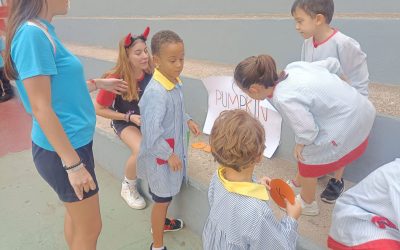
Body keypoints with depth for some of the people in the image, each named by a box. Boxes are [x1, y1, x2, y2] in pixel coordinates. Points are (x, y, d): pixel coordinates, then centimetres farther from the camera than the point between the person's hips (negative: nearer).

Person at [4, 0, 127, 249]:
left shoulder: (42, 31, 6)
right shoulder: (32, 33, -22)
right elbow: (41, 108, -24)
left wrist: (98, 83, 26)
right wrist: (73, 164, -22)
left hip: (72, 142, 9)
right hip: (63, 149, -9)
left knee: (76, 216, 24)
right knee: (90, 229, 9)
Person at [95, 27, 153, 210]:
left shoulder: (151, 73, -12)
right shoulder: (116, 80, -21)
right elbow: (99, 109, -11)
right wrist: (129, 117, -18)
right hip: (124, 121, -3)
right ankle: (128, 187, 0)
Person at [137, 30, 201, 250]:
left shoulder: (175, 81, -3)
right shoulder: (156, 93, -30)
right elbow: (151, 133, -29)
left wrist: (187, 120, 2)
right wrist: (169, 154, -19)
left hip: (174, 149, 8)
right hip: (161, 155, -8)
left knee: (168, 194, 28)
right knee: (162, 199, 10)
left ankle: (160, 222, 55)